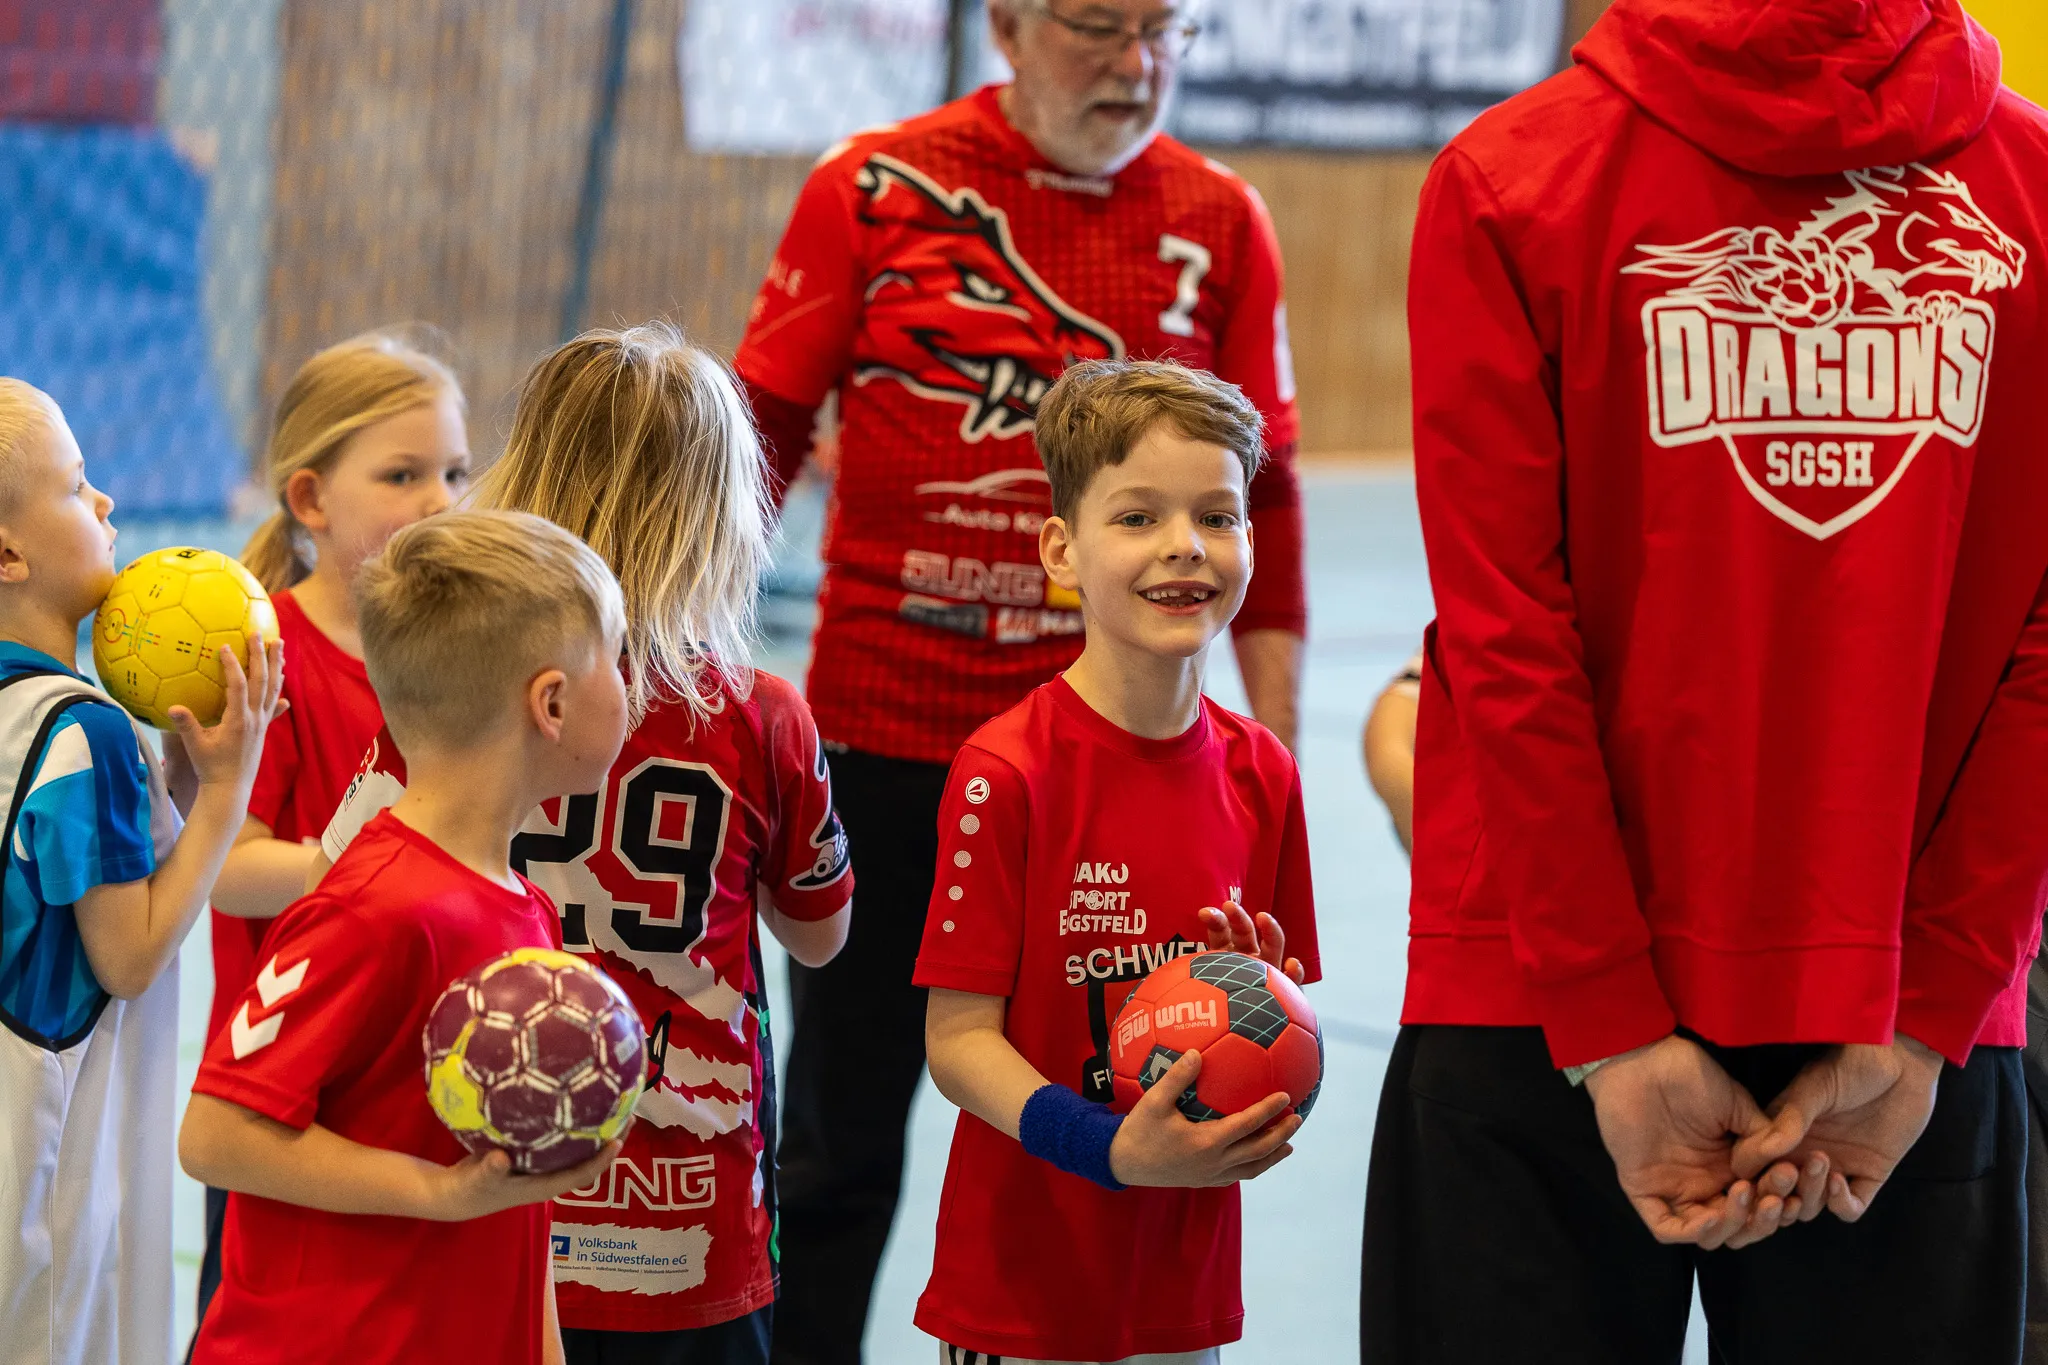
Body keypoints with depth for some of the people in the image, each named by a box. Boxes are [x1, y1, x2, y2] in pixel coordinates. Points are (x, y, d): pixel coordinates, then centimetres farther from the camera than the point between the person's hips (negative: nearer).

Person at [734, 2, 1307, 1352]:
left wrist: (1277, 749, 2)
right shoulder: (877, 187, -2)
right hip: (885, 739, -1)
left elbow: (1263, 494, 5)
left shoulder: (1219, 221, 2)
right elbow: (765, 432, 3)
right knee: (842, 1138, 9)